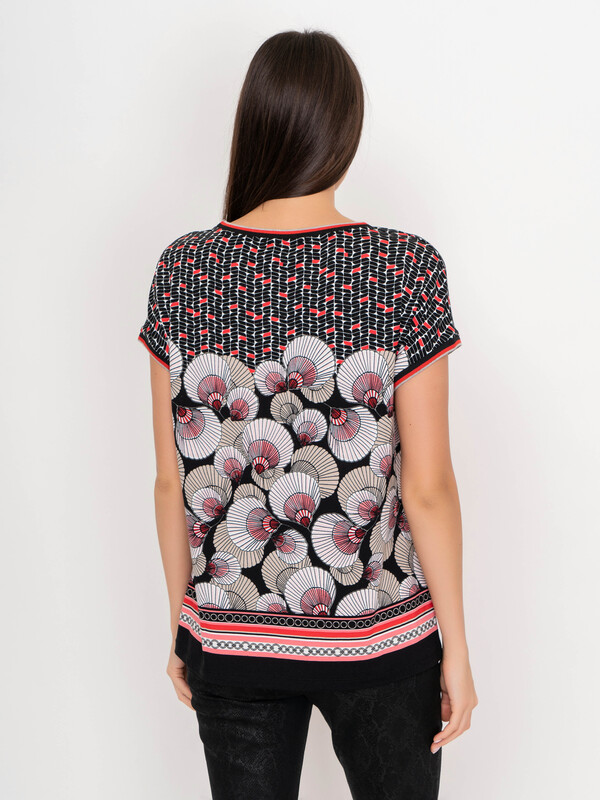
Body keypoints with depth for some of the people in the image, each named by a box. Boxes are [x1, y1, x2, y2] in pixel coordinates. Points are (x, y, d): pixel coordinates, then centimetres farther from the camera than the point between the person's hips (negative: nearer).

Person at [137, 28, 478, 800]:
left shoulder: (182, 269, -9)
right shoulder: (407, 267, -14)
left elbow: (172, 480, -4)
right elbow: (427, 486, -13)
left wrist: (181, 622, 10)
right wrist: (455, 646, -1)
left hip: (230, 640, 2)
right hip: (378, 637, -1)